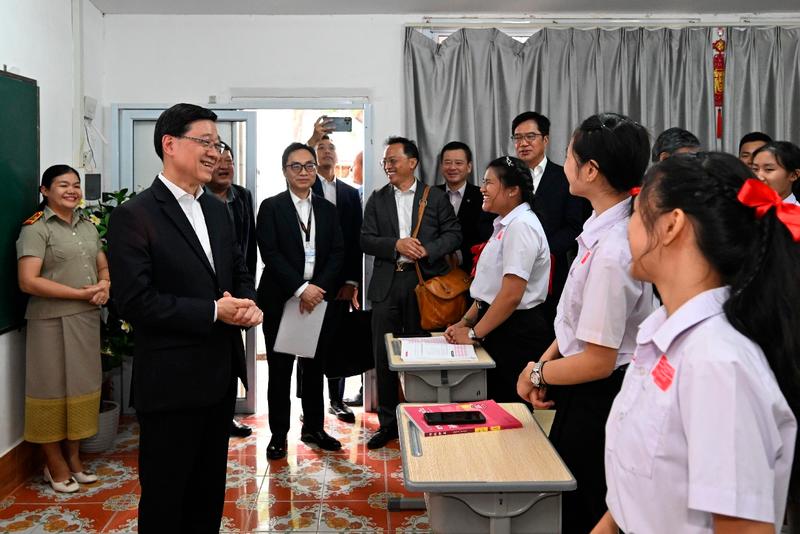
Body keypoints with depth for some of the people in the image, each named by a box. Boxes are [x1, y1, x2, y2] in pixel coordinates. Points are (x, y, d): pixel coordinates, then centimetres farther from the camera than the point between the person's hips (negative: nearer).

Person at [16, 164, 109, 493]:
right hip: (51, 321, -6)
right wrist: (82, 293, -16)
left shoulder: (88, 227, 12)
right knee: (53, 390, 4)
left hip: (87, 320, 6)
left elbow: (104, 267, 18)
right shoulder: (36, 228, -8)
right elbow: (28, 281, -15)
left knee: (82, 386, 12)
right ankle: (55, 465, 19)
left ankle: (73, 457, 26)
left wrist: (104, 287, -6)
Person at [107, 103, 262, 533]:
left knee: (210, 491, 20)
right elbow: (134, 302, -19)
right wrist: (213, 311, -20)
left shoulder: (217, 210, 10)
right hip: (170, 381, -7)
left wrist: (247, 304, -6)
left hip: (220, 374, 7)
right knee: (165, 497, 8)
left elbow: (239, 272, 17)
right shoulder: (134, 216, -13)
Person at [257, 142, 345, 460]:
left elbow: (338, 253, 4)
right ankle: (279, 434, 15)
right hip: (281, 300, -3)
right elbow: (270, 253, -10)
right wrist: (301, 288, -18)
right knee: (280, 370, 4)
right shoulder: (271, 207, -1)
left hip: (319, 299, 3)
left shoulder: (327, 209, 11)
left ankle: (313, 428, 25)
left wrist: (319, 288, -11)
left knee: (314, 367, 12)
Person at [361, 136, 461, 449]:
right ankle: (388, 422, 18)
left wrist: (426, 250, -16)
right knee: (384, 355, 5)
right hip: (387, 285, 2)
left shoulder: (435, 197, 4)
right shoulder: (377, 199, 10)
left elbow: (453, 234, 0)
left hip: (424, 282, -2)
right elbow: (366, 240, 2)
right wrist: (396, 245, -14)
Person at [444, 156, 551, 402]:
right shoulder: (505, 224, 13)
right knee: (493, 401, 15)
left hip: (517, 333, -9)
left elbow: (511, 295, -22)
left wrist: (474, 333, -14)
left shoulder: (521, 226, -17)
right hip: (497, 329, 9)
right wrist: (466, 321, 8)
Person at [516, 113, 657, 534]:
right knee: (557, 498, 25)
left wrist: (537, 374, -10)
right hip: (583, 393, 8)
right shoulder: (603, 226, -3)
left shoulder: (612, 252, -31)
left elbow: (598, 361, -24)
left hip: (597, 398, -8)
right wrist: (546, 361, 2)